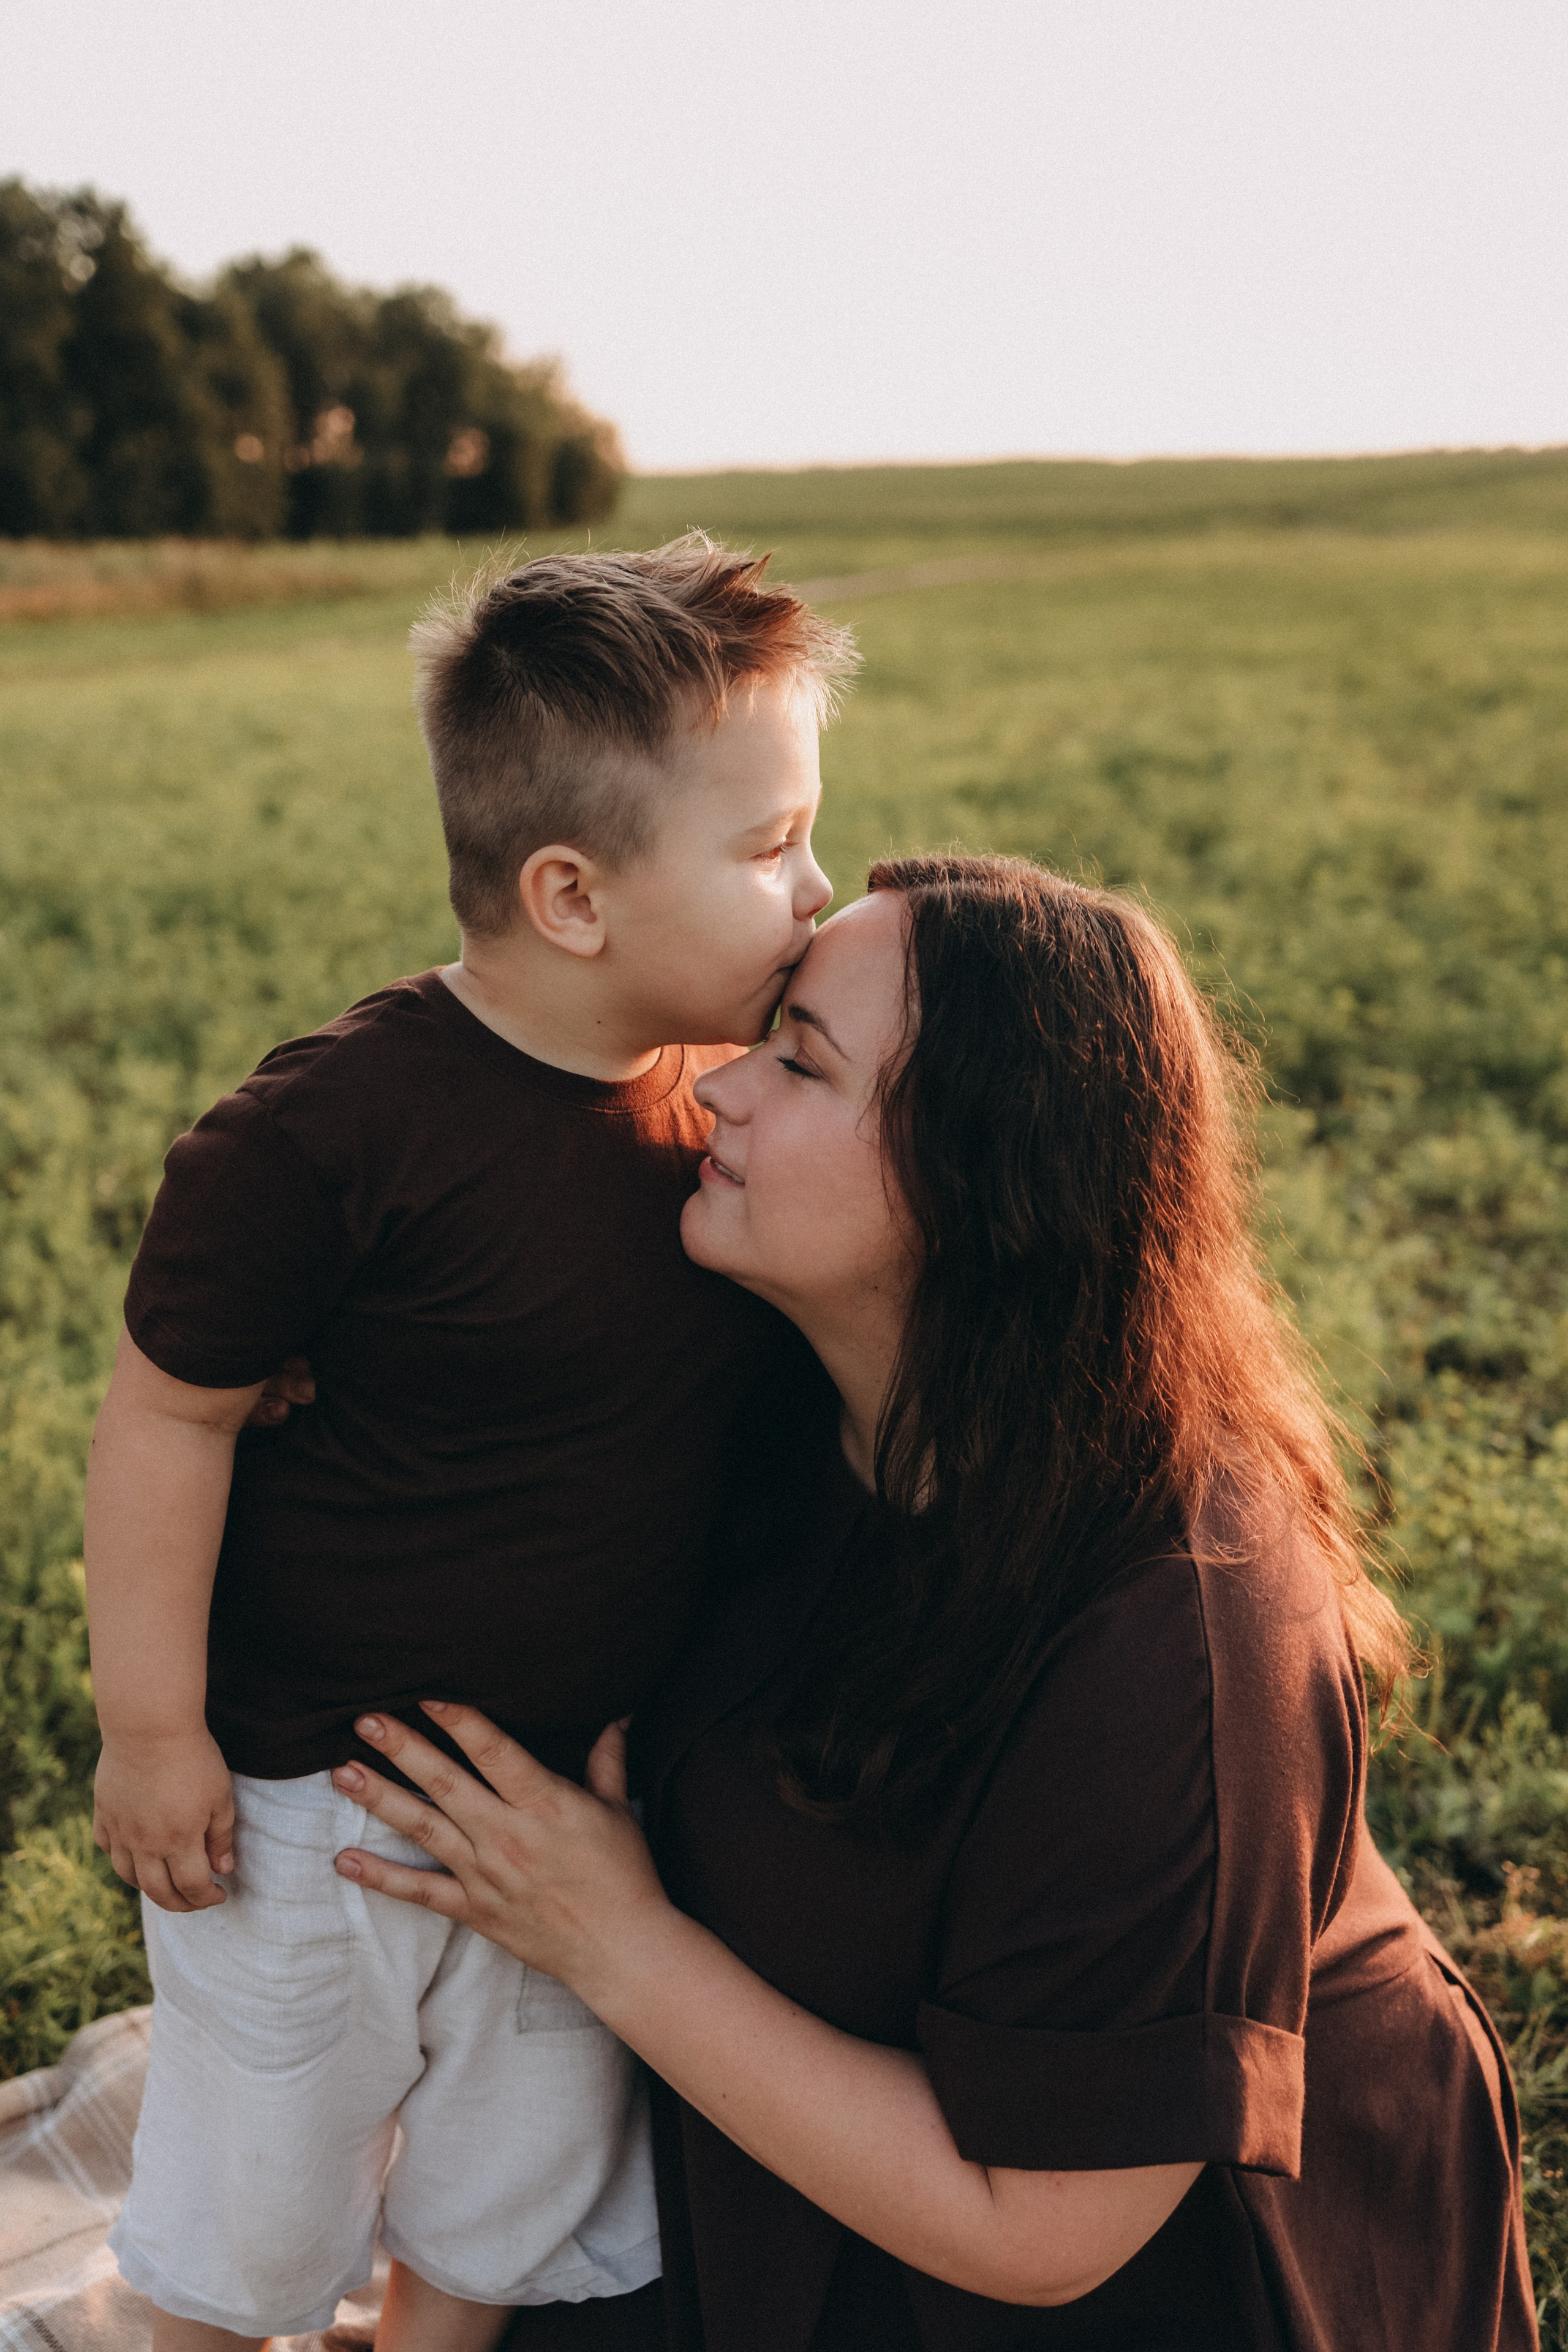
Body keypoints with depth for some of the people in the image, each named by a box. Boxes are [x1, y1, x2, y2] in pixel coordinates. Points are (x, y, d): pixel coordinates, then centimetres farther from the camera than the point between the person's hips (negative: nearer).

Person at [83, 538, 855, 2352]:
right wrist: (151, 1729, -14)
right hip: (304, 1792, -5)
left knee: (523, 2191, 24)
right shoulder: (332, 1129, -26)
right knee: (253, 2194, 20)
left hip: (578, 1784, 5)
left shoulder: (724, 1095, -8)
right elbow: (169, 1411, -18)